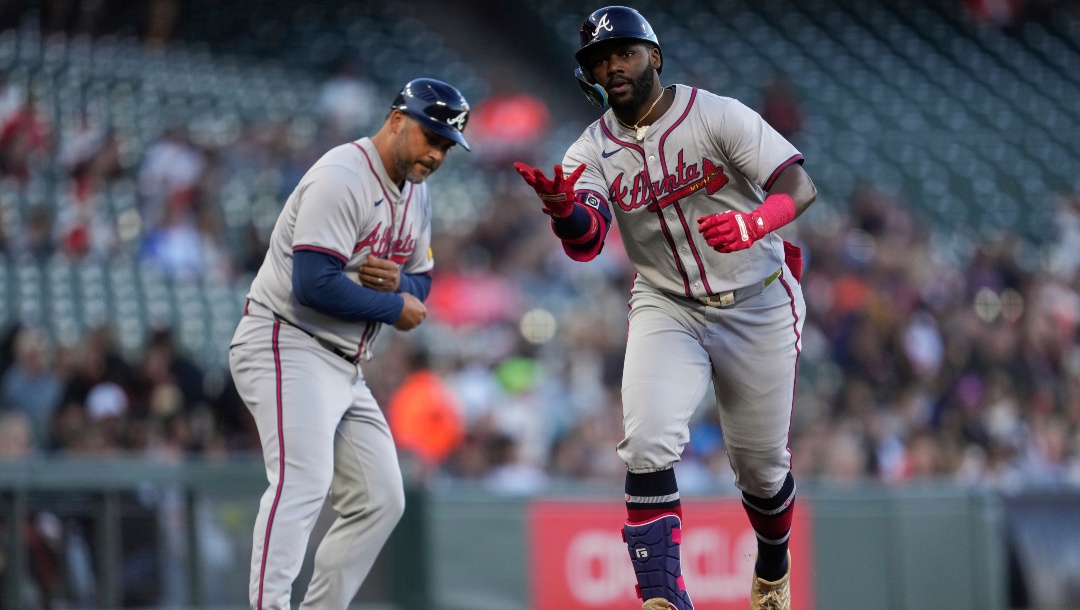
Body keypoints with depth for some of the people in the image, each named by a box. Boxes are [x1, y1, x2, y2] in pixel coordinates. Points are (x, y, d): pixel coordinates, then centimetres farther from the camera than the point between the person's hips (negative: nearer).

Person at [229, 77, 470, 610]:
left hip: (344, 368, 10)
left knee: (380, 501, 7)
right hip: (286, 348, -10)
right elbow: (314, 285, -25)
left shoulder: (415, 193, 14)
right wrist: (394, 308, -13)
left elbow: (420, 288, 20)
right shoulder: (342, 177, -16)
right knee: (303, 481, -28)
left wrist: (398, 280, -5)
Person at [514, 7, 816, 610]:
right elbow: (586, 240, -21)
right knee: (648, 444, -20)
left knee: (762, 465, 8)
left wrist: (754, 223, -43)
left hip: (757, 306, -2)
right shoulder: (593, 151, -4)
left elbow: (799, 186, -21)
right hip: (667, 307, 2)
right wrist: (563, 208, -45)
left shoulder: (717, 115, -13)